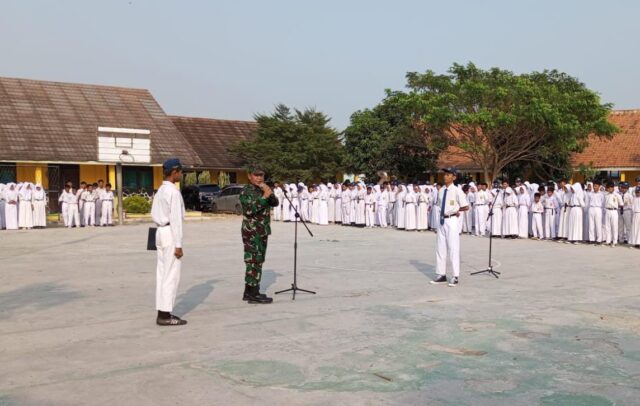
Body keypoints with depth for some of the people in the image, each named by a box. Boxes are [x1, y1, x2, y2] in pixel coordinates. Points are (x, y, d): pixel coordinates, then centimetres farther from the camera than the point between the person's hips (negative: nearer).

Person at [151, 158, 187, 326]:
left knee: (162, 274, 11)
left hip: (160, 232, 9)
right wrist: (178, 245, -18)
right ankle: (165, 315, -2)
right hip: (170, 233, -9)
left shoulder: (160, 191, 13)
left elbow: (154, 214, 15)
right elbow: (175, 219, -19)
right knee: (172, 275, -5)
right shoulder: (174, 192, -15)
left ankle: (162, 312, 15)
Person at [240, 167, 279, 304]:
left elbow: (275, 203, 7)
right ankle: (253, 294, -9)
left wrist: (270, 194, -11)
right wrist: (264, 197, -26)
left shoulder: (263, 190, 15)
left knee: (258, 261, 12)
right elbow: (249, 209, -24)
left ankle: (250, 291, 19)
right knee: (254, 261, -10)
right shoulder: (246, 191, -10)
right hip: (252, 232, -9)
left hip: (262, 231, 9)